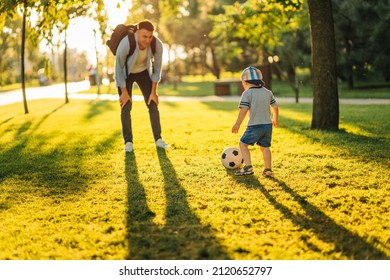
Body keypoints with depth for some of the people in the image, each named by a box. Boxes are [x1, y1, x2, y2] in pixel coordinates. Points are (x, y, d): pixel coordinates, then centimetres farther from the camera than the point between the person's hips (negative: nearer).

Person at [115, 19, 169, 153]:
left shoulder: (157, 45, -28)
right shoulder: (125, 44, -37)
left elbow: (157, 68, -12)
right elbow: (119, 68, -22)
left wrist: (153, 91, -9)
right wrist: (124, 92, -16)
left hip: (144, 72, 3)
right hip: (125, 74, -2)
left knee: (153, 104, -4)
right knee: (126, 106, -8)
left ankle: (158, 139, 4)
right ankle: (128, 142, 0)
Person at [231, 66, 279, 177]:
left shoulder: (247, 93, -8)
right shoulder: (268, 92, 10)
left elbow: (244, 110, -16)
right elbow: (275, 107, 16)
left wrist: (237, 124, -10)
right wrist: (275, 119, 33)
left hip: (254, 126, -5)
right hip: (268, 124, 6)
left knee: (243, 143, 8)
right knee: (265, 147, 16)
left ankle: (248, 167, -2)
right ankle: (268, 169, 13)